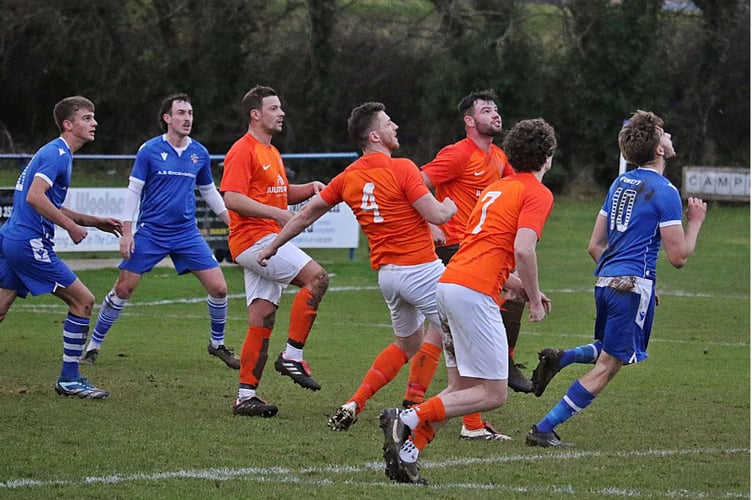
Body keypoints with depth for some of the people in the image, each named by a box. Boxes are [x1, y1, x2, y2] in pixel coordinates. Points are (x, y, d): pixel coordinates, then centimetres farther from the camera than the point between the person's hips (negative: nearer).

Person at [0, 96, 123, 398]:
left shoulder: (57, 153, 20)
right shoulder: (57, 154, -12)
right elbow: (35, 197, -24)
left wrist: (95, 222, 24)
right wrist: (72, 226, -16)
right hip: (30, 243, -10)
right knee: (83, 301, -3)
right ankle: (69, 379, 2)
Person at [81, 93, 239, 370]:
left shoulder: (199, 153, 5)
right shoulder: (150, 150, -7)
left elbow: (209, 191, 18)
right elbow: (133, 191, -4)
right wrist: (126, 232, -9)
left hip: (187, 233, 3)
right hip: (150, 232, -3)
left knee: (218, 288, -4)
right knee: (123, 288, -5)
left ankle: (217, 343, 18)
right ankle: (94, 345, 11)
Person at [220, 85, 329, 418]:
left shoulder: (272, 153, 21)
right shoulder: (243, 151, -10)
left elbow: (281, 193, 33)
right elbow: (232, 198, -20)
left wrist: (311, 188, 13)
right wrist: (277, 213, -24)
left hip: (268, 240, 10)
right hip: (253, 238, -10)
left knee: (262, 319, 6)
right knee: (316, 277, -19)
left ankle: (246, 395, 6)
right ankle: (292, 356, -15)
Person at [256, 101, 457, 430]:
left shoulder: (349, 178, 7)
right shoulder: (401, 169, -14)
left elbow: (306, 214, 15)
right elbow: (436, 215, -17)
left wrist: (272, 246, 27)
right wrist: (450, 206, 7)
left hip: (386, 273, 7)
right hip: (421, 269, -7)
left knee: (407, 344, 24)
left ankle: (353, 405, 14)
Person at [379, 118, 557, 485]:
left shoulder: (495, 188, 25)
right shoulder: (537, 194, -2)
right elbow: (522, 249, -15)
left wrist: (521, 288, 27)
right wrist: (535, 299, -3)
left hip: (447, 283, 9)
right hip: (474, 292, -9)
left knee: (461, 388, 13)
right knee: (493, 394, -5)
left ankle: (406, 452, 1)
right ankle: (409, 419, -17)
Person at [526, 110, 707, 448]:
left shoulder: (620, 184, 13)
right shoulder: (664, 192, -11)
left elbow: (595, 246, 16)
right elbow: (678, 256, -10)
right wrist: (695, 222, 4)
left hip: (606, 281, 8)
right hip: (634, 286, -8)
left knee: (610, 352, 29)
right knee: (607, 366, -2)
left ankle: (560, 358, 4)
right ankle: (544, 430, -6)